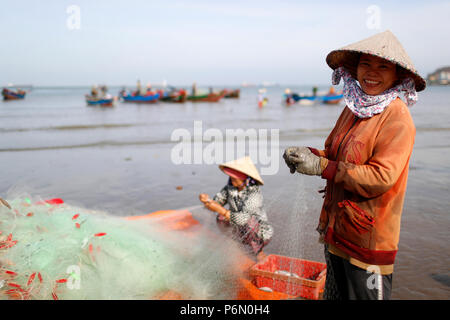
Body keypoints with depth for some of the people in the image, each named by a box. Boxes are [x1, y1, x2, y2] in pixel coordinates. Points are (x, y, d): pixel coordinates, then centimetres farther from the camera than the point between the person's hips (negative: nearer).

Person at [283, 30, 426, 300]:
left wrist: (321, 167, -22)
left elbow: (381, 177, -23)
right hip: (337, 231, 8)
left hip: (368, 238, -7)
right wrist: (309, 154, -5)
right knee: (334, 294, 22)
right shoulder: (354, 108, 8)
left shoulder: (398, 118, -15)